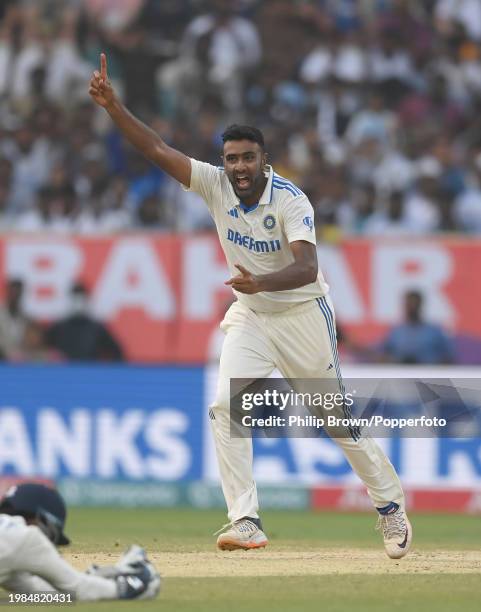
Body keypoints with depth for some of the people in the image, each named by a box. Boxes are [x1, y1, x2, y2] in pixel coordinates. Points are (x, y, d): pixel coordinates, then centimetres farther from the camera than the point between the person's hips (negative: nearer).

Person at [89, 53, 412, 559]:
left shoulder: (291, 201, -23)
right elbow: (158, 151, -17)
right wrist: (113, 108, -30)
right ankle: (246, 522, -17)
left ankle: (390, 507, 24)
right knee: (226, 408, -15)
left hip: (302, 314, -4)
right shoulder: (215, 184, -10)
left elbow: (307, 267, -35)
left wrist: (260, 282, -53)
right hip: (249, 315, 4)